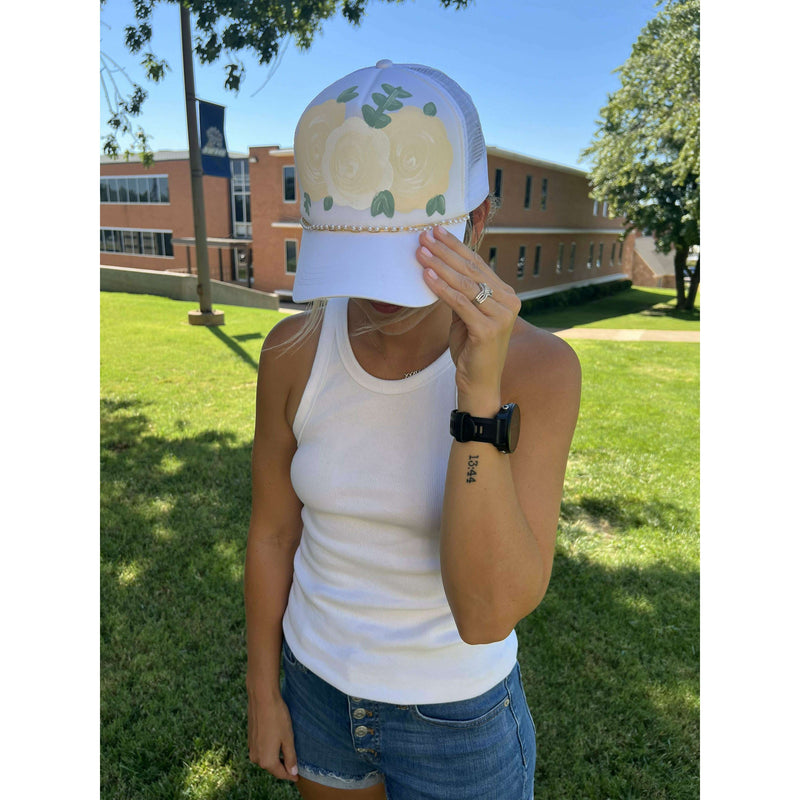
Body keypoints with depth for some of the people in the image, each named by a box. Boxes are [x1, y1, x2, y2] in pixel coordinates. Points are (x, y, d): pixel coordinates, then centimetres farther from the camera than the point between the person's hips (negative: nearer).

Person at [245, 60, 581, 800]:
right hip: (325, 680, 3)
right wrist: (263, 689, 4)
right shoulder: (295, 350, -17)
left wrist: (481, 390, -45)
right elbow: (273, 530, -5)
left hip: (457, 713, -2)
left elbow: (487, 613, -32)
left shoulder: (541, 369, -26)